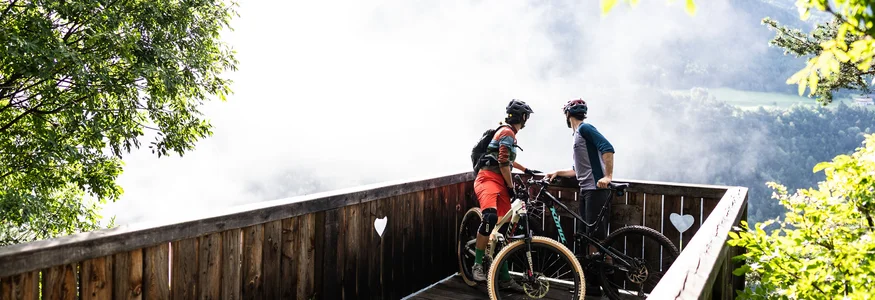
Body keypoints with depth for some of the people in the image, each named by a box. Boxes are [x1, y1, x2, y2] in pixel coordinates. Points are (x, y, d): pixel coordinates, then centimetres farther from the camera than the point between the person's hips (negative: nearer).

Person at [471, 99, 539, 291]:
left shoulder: (508, 133, 24)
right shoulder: (508, 133, -8)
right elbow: (503, 164, -13)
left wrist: (526, 170, 51)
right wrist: (511, 187, -6)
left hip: (500, 182, 10)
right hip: (489, 179, -10)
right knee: (490, 217, -35)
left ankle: (504, 278, 8)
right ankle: (477, 264, -25)